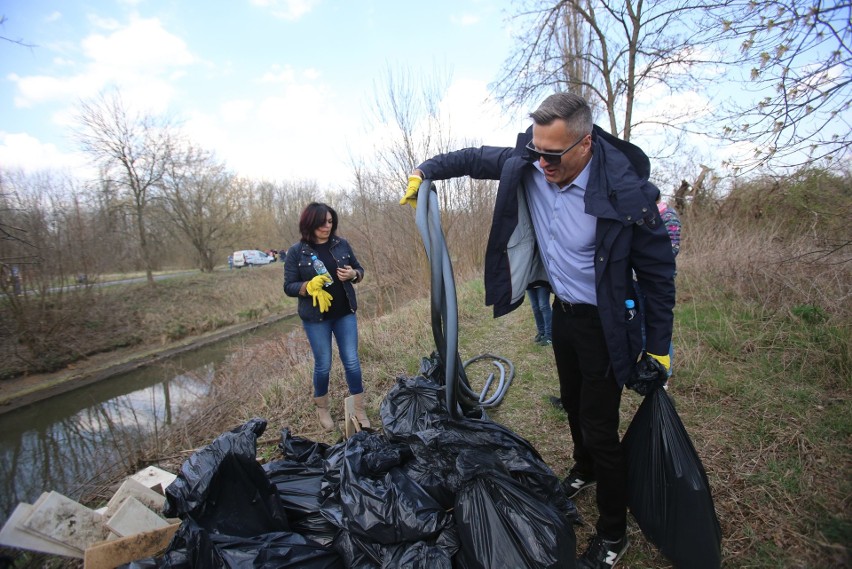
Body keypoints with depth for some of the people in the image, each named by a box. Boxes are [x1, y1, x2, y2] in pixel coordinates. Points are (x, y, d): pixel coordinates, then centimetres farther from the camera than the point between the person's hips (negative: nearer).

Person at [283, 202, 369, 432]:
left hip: (345, 313, 2)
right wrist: (310, 286, -24)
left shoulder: (342, 244, 0)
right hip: (315, 317, -2)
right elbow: (289, 287, -6)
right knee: (323, 365, 8)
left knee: (352, 362, 4)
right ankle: (322, 409, 32)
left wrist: (353, 274, -13)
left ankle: (360, 410, 18)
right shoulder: (296, 251, -7)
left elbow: (359, 269, 10)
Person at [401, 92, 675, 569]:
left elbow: (658, 271, -16)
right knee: (573, 404, 25)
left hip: (602, 324, -6)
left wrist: (659, 346, -12)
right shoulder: (527, 166, -13)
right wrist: (424, 171, 2)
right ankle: (585, 470, 54)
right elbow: (476, 158, 7)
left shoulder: (626, 190, -27)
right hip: (562, 312, 6)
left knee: (600, 427, 2)